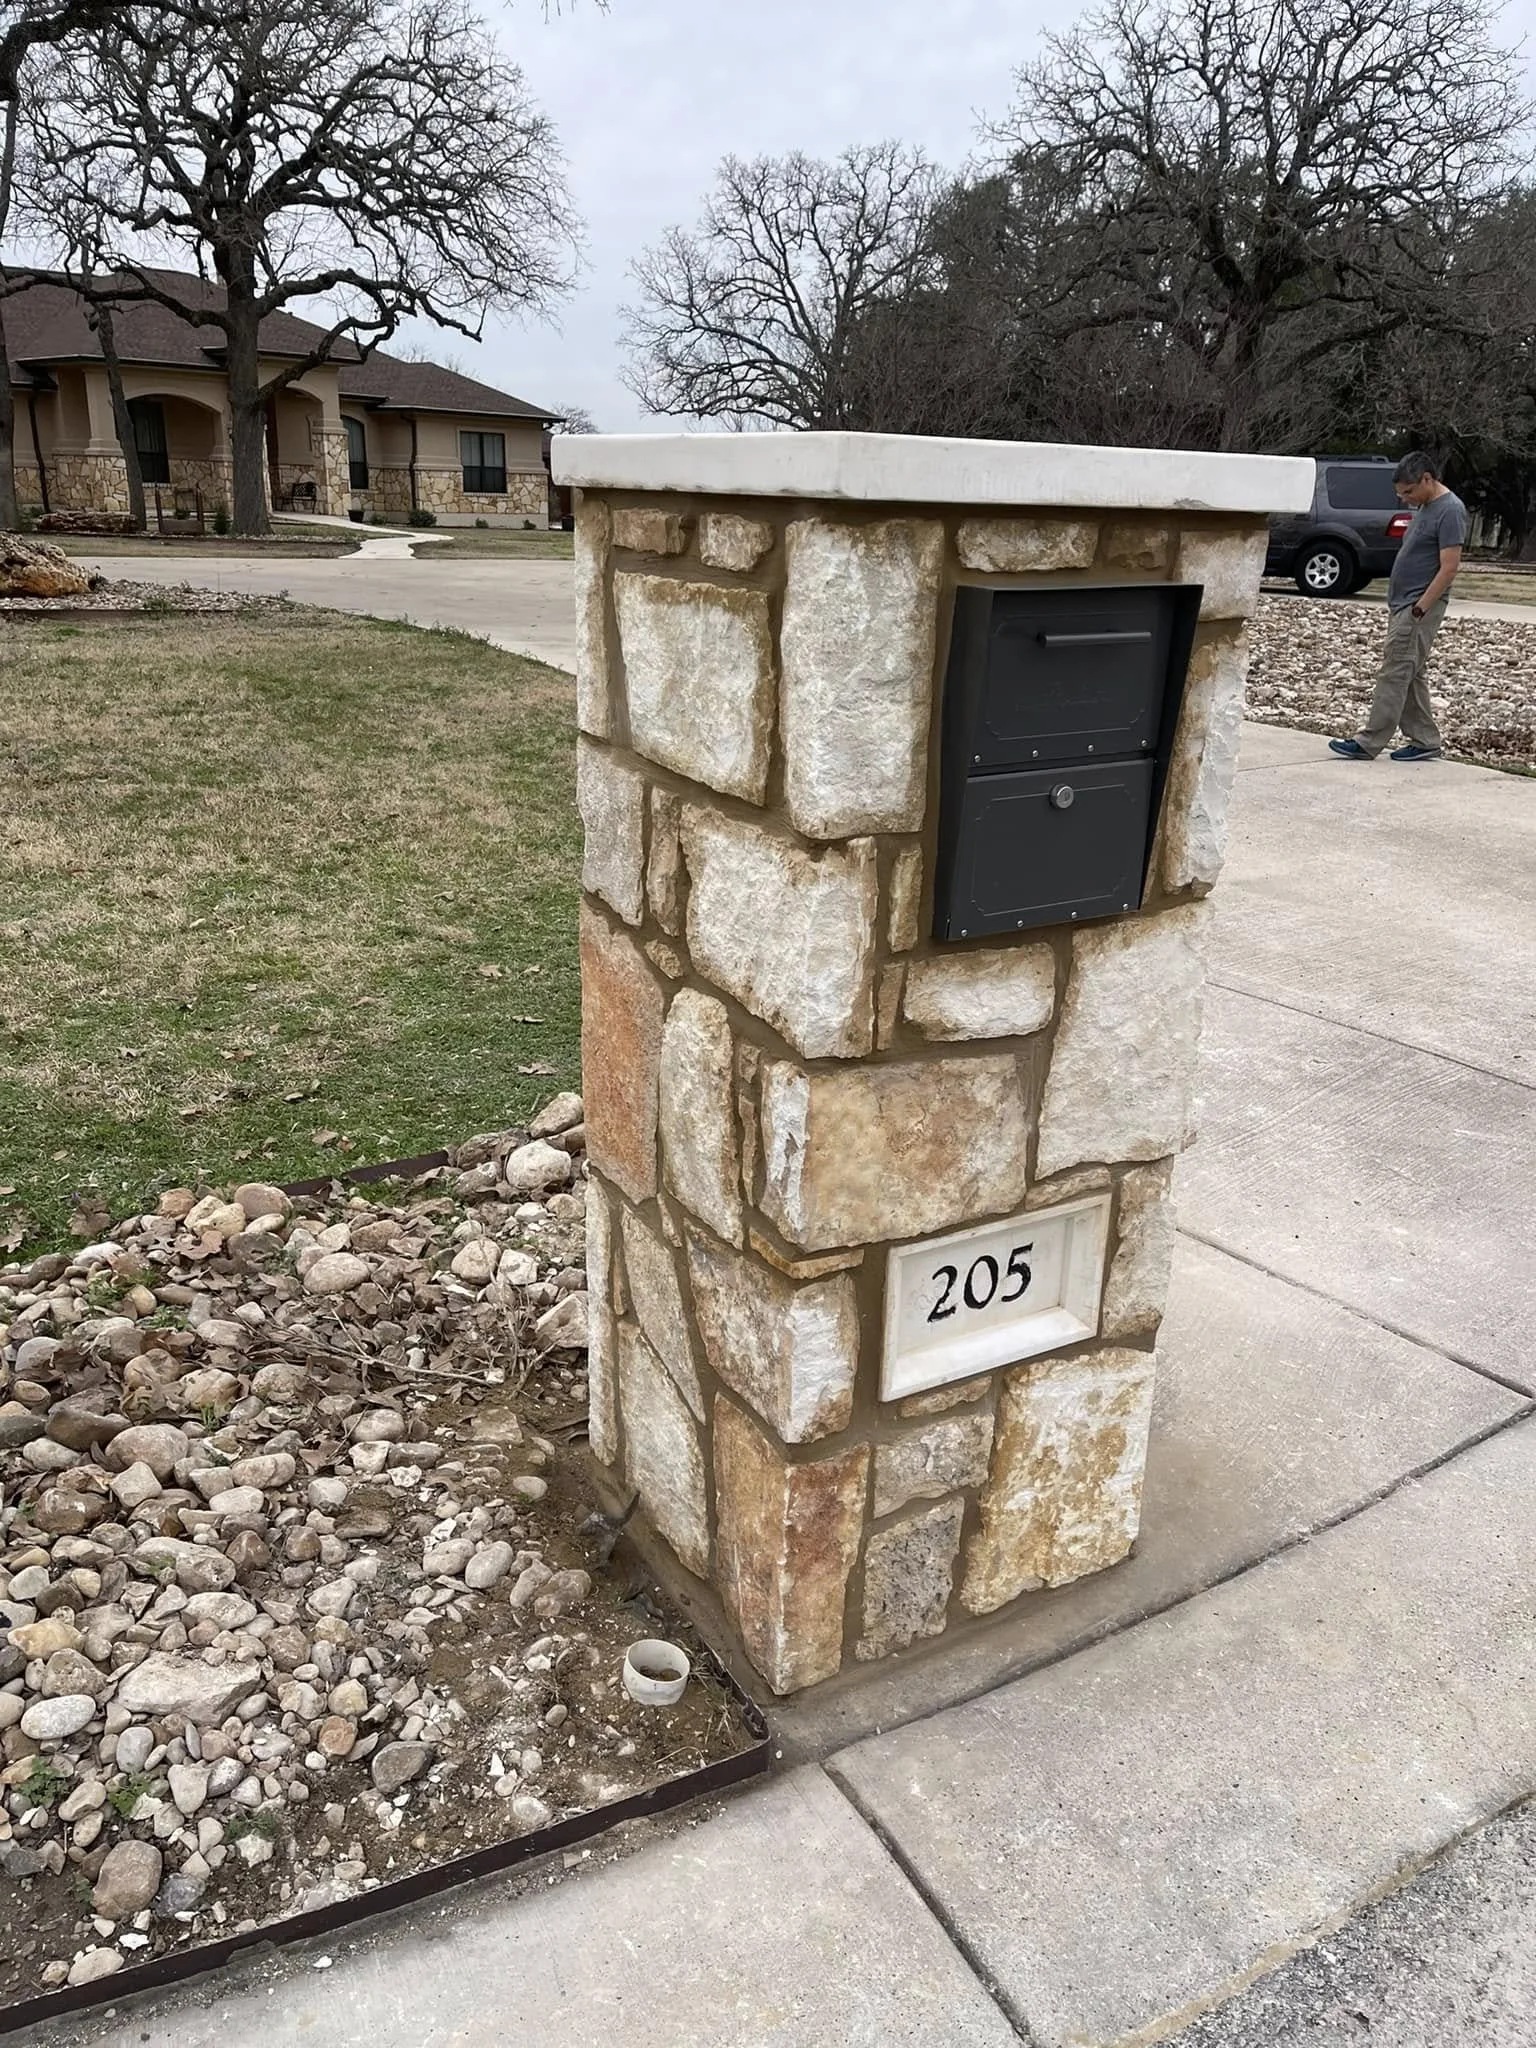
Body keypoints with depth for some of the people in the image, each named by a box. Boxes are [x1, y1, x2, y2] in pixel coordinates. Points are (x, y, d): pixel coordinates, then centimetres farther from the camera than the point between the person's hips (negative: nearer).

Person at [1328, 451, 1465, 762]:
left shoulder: (1450, 510, -13)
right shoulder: (1424, 506, 15)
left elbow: (1449, 567, -18)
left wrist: (1419, 609, -20)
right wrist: (1397, 605, 16)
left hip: (1420, 608, -10)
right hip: (1402, 604, 10)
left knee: (1395, 674, -9)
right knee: (1411, 676, 10)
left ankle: (1368, 743, -9)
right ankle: (1425, 742, 15)